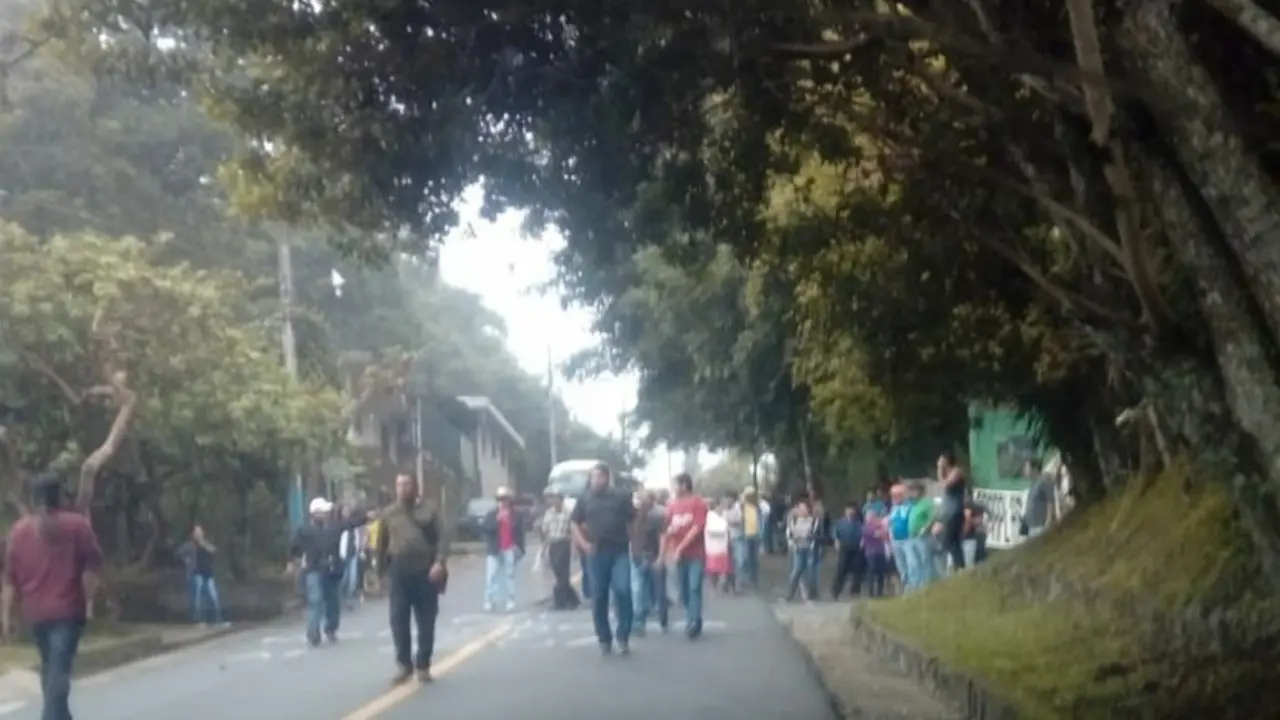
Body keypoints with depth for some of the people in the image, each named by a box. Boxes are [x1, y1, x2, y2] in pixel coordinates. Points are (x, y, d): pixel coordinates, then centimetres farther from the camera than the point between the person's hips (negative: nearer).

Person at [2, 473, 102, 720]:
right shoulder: (77, 524, -3)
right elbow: (93, 566, -7)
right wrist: (88, 599, 2)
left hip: (35, 612, 4)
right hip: (67, 611, -4)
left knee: (50, 666, 21)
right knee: (59, 670, -8)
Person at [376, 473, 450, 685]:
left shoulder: (429, 512, 6)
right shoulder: (387, 514, 10)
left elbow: (442, 538, -2)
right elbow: (381, 544, 12)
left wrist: (440, 563, -17)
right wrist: (382, 571, 7)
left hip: (426, 573, -1)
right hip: (398, 573, 1)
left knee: (426, 623, 3)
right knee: (399, 621, -3)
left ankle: (423, 666, 13)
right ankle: (403, 665, 7)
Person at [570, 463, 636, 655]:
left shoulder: (621, 498, 5)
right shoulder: (584, 500, 7)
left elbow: (633, 522, 9)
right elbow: (574, 525, 11)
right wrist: (584, 544, -4)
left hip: (620, 552, -1)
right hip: (597, 554, 1)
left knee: (622, 591, -14)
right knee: (599, 597, 4)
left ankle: (623, 637, -4)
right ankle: (604, 639, 14)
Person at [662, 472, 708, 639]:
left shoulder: (698, 503, -6)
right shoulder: (672, 504, 8)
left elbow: (697, 528, -13)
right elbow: (666, 530, 9)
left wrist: (680, 548, -16)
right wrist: (663, 554, 5)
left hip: (696, 554, -5)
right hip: (678, 555, 5)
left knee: (694, 588, -12)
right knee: (682, 590, 6)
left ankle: (694, 622, -11)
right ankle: (692, 622, 19)